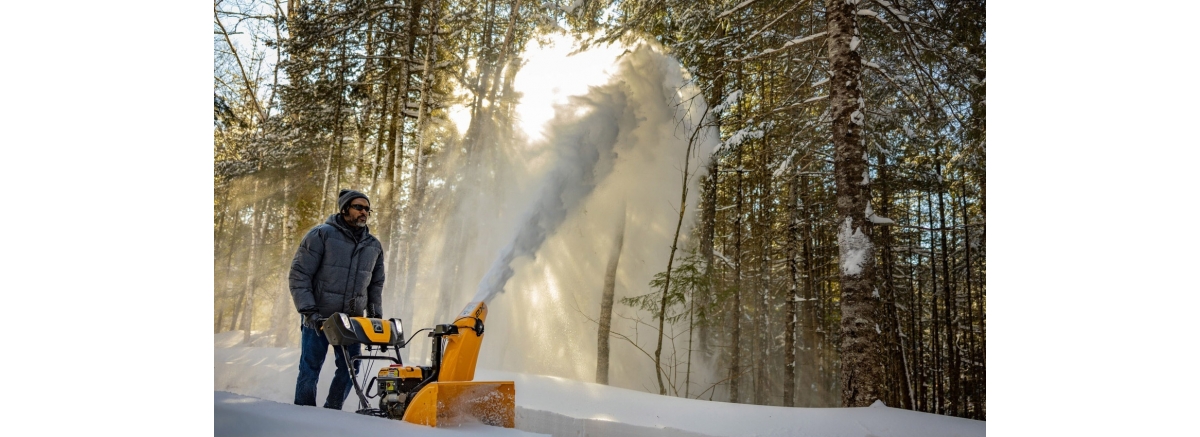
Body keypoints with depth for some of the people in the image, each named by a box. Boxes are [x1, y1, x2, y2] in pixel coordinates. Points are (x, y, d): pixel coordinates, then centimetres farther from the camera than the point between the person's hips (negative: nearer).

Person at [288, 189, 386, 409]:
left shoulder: (374, 246, 10)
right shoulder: (321, 235, -6)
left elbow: (376, 283, 19)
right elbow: (298, 275, -8)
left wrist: (375, 313, 8)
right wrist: (309, 311, -16)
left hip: (352, 320, 4)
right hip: (318, 318, -4)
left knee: (350, 370, 5)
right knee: (310, 371, 2)